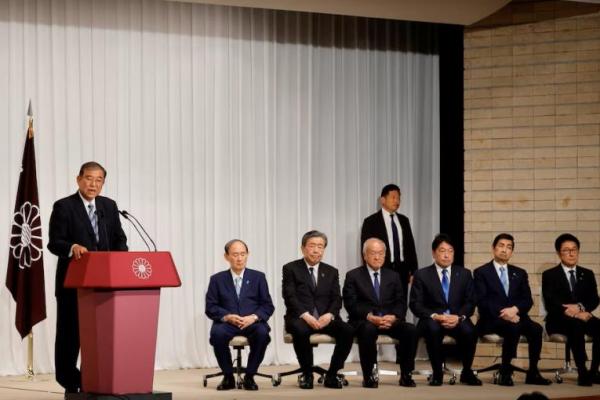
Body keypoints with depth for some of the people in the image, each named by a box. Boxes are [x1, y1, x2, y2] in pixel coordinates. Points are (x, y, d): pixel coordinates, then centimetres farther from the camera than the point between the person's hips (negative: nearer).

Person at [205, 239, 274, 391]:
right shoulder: (217, 279, 10)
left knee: (262, 332, -34)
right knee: (217, 333, -34)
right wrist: (227, 316, -16)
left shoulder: (258, 277, 11)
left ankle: (249, 376, -13)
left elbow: (268, 306, 6)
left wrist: (253, 317, -14)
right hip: (227, 323, 0)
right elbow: (210, 307, 3)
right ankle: (228, 377, -12)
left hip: (252, 323, 0)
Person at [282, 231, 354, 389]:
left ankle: (331, 375, -12)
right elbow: (290, 297, -6)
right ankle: (307, 375, -17)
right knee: (301, 330, -39)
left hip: (325, 318, 3)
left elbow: (336, 299, 8)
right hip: (299, 318, -3)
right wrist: (305, 316, -22)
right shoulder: (291, 269, 6)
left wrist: (329, 315, -14)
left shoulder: (331, 272, 18)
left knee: (348, 331, -26)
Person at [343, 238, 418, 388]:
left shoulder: (393, 276, 19)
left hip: (390, 320, 3)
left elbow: (400, 303, 10)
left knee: (411, 329, -26)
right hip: (364, 321, -3)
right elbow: (351, 304, -4)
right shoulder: (353, 276, 7)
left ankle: (406, 375, -17)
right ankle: (368, 376, -27)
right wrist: (370, 316, -20)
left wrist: (393, 317, -12)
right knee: (368, 330, -39)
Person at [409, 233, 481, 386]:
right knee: (433, 329, -38)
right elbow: (416, 304, -1)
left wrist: (459, 316, -15)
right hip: (432, 320, -1)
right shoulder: (422, 275, 6)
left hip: (457, 320, 1)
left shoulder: (464, 274, 13)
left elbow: (470, 302, 6)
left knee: (469, 331, -33)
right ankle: (437, 373, -20)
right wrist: (435, 316, -18)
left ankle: (467, 372, -9)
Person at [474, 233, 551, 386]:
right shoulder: (481, 273, 7)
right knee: (513, 328, -36)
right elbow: (482, 301, -5)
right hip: (492, 319, -4)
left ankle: (533, 373, -17)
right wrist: (502, 313, -20)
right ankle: (505, 372, -25)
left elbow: (527, 300, 9)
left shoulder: (520, 273, 20)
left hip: (515, 316, 4)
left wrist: (515, 309, -13)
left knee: (536, 328, -28)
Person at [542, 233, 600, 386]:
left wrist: (580, 307, -16)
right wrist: (575, 314, -21)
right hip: (559, 320, -4)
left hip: (582, 316, 4)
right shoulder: (549, 275, 6)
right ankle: (582, 372, -37)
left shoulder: (587, 274, 18)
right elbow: (550, 304, -7)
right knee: (576, 325, -38)